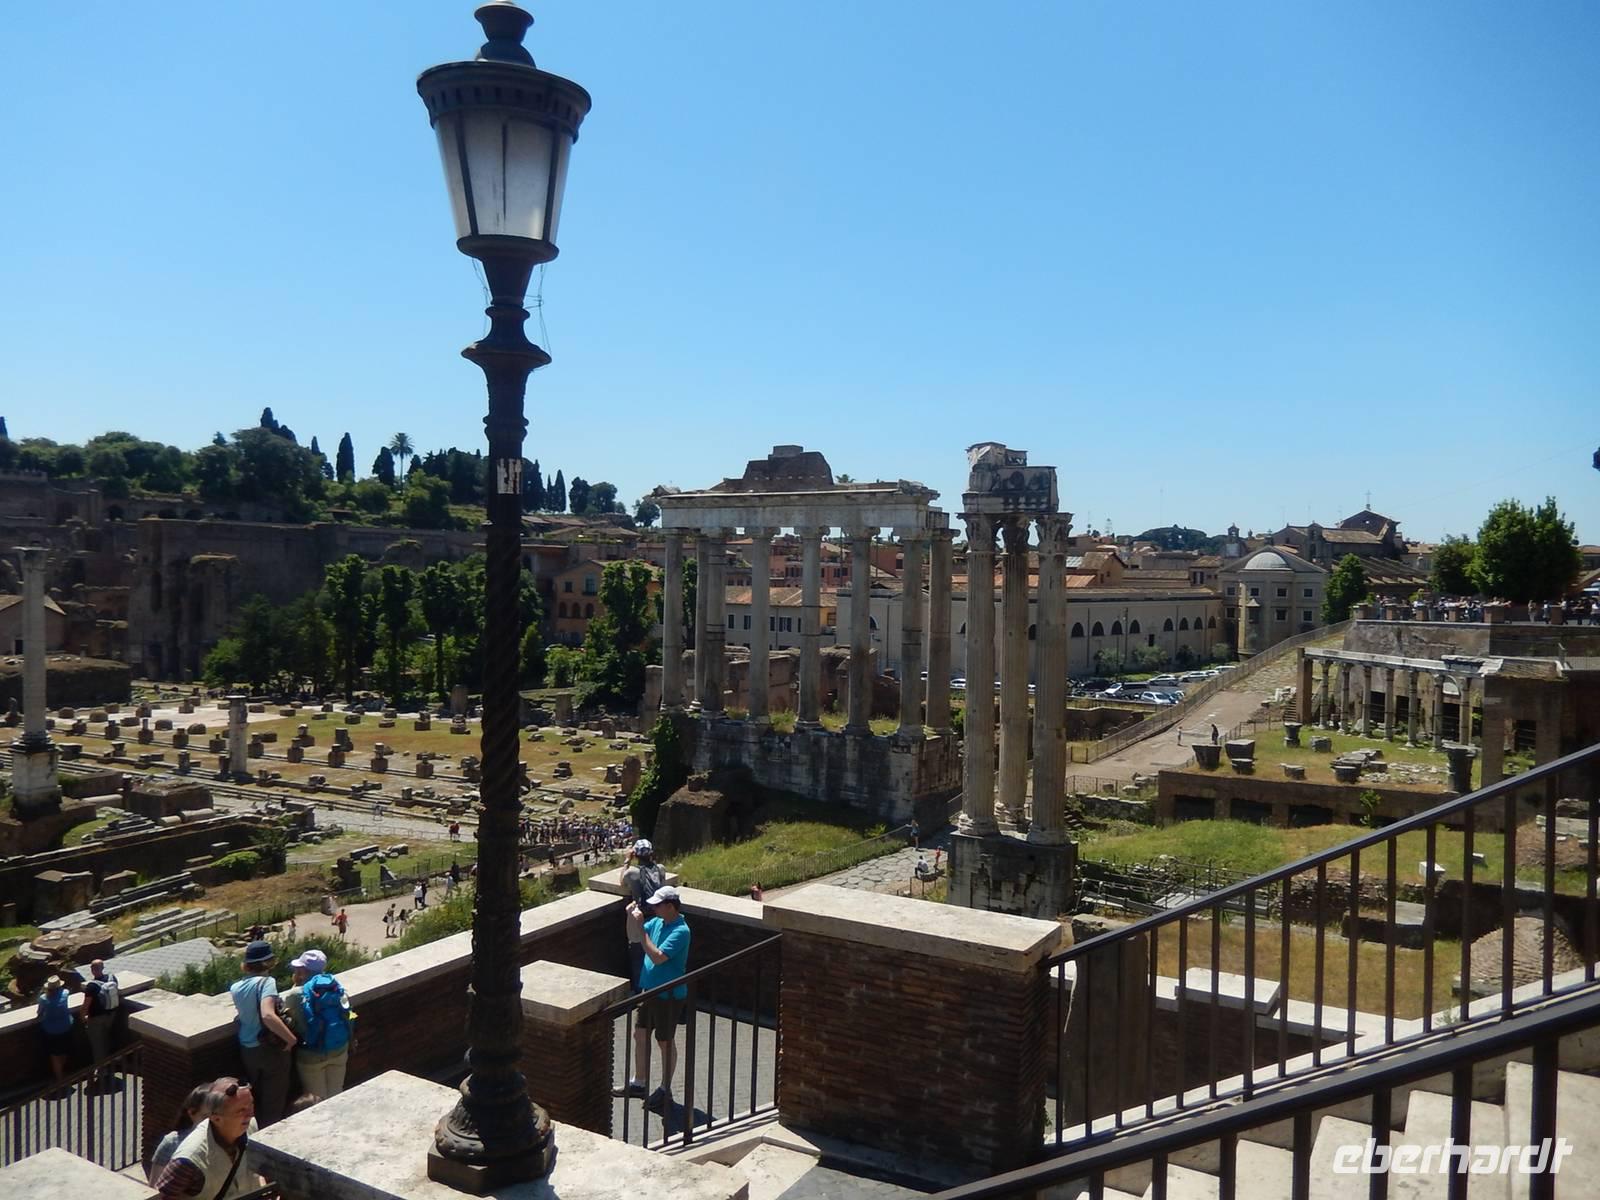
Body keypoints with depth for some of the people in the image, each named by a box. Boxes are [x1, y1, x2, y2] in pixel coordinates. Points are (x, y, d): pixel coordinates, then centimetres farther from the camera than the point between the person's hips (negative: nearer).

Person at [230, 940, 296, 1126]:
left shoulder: (235, 987, -1)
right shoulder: (266, 981, -21)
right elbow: (268, 1015, -35)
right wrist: (291, 1038, -27)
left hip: (247, 1049, 6)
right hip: (270, 1048, -6)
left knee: (254, 1099, 23)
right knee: (274, 1100, 11)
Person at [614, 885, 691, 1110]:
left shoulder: (680, 931, -25)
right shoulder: (657, 922, 0)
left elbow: (657, 957, -33)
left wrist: (640, 927, -31)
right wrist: (631, 918, -7)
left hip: (669, 996, -8)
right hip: (650, 989, 8)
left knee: (665, 1042, 6)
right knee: (640, 1035, 17)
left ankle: (665, 1091, 22)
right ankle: (638, 1083, 34)